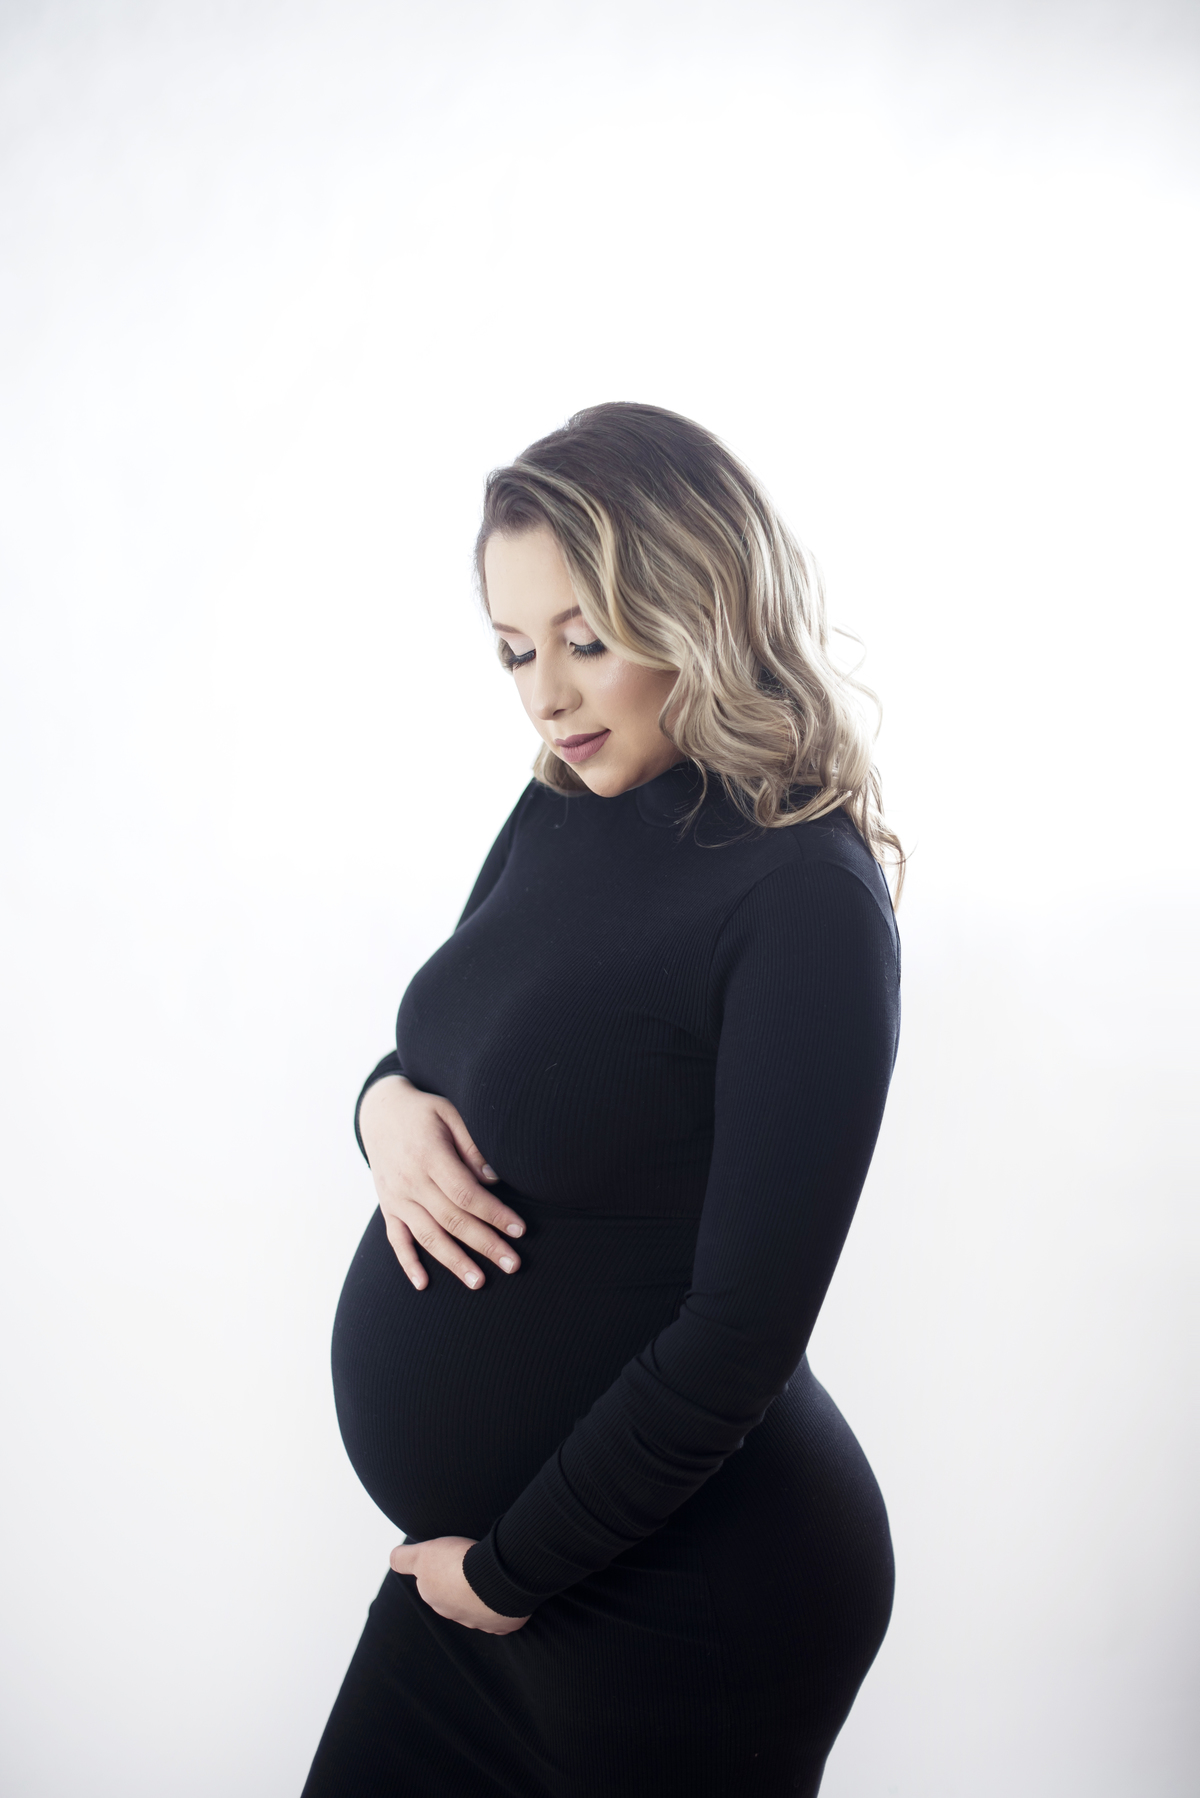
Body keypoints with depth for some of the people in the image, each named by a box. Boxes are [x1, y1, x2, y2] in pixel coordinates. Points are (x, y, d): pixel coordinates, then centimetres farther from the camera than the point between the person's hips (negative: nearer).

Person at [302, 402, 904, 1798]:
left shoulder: (804, 898, -20)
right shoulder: (560, 816, 1)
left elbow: (744, 1331, -22)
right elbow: (452, 1062, 13)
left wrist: (511, 1573, -13)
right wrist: (389, 1104, -11)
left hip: (682, 1590, -7)